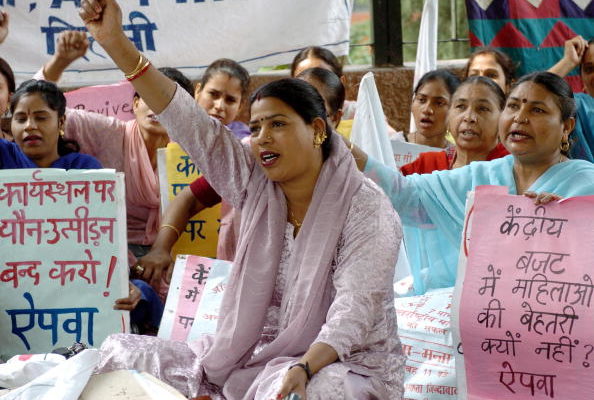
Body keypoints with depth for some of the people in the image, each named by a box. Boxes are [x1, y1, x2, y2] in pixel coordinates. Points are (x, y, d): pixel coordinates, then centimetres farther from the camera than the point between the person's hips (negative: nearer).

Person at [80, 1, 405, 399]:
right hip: (258, 358, 6)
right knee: (121, 353, -2)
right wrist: (116, 43, -11)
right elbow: (190, 124, -3)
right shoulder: (256, 185, 4)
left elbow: (353, 310, -22)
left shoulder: (364, 206, -13)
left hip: (346, 364, -6)